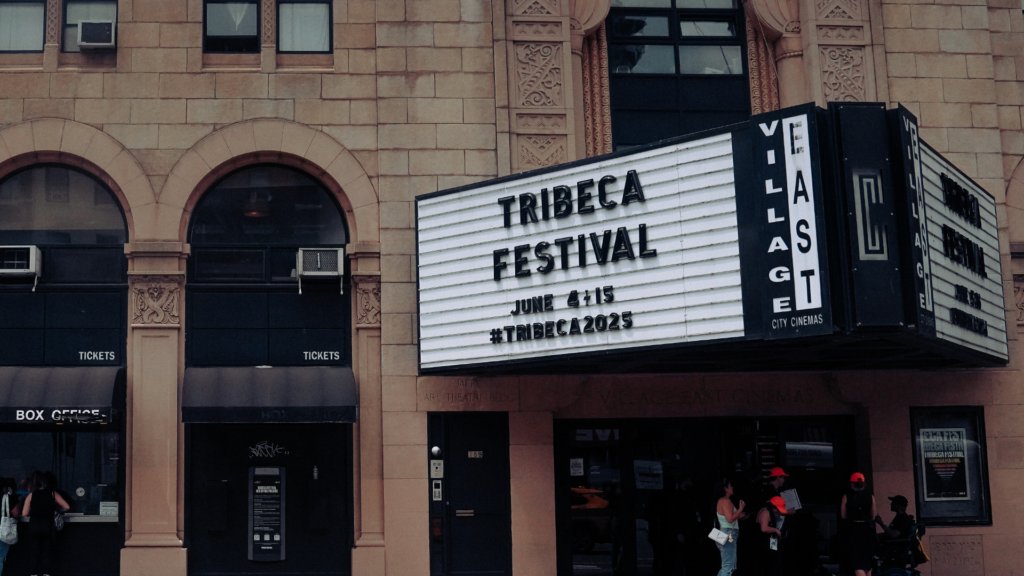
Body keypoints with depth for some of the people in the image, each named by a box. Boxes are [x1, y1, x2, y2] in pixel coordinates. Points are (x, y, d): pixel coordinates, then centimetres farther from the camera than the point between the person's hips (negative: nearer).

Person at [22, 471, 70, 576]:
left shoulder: (31, 495, -1)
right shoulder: (53, 493, 0)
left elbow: (25, 513, -3)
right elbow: (66, 507, -1)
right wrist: (57, 511, 18)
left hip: (34, 527, 0)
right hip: (47, 527, 0)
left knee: (35, 553, 7)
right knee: (46, 553, 7)